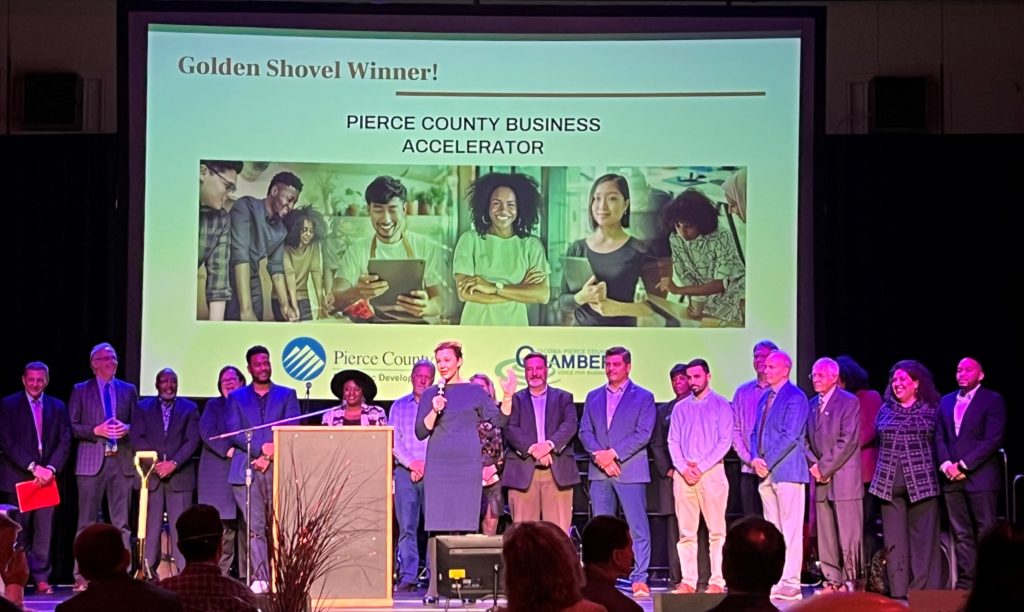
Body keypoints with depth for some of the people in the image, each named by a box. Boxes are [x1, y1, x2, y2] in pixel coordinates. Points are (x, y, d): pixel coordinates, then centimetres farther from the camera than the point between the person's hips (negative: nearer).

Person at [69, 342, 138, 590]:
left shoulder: (128, 390, 15)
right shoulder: (81, 390, 8)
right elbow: (72, 426, 3)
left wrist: (126, 429, -7)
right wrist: (96, 431, -12)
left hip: (121, 460, 2)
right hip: (91, 462, -2)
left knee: (121, 522, 1)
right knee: (87, 522, -2)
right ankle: (82, 576, 0)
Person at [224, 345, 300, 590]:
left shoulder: (287, 395, 14)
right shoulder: (236, 397, 15)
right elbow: (233, 431, 3)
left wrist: (270, 455, -8)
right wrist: (262, 448, -10)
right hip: (246, 469, 0)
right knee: (255, 527, -4)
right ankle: (259, 578, -5)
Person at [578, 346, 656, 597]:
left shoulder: (643, 397, 4)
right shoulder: (593, 397, 16)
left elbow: (643, 434, -6)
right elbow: (584, 431, 9)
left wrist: (613, 453, -13)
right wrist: (599, 455, -9)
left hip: (630, 470, -4)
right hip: (599, 472, 4)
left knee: (638, 528, -6)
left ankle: (639, 579, -5)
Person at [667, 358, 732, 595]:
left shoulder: (721, 405, 4)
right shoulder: (680, 408, 15)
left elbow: (725, 441, -4)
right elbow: (673, 442, 10)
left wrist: (701, 467, -11)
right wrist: (683, 468, -6)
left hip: (711, 471, -4)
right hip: (683, 474, 4)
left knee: (716, 530, -5)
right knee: (686, 532, 2)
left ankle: (717, 582, -5)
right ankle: (688, 581, 4)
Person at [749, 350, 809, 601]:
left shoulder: (795, 397, -7)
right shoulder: (765, 398, 18)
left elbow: (790, 436, -15)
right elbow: (756, 432, 19)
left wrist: (768, 463, -14)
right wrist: (755, 458, 1)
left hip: (787, 470, -8)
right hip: (766, 473, 8)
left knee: (790, 529, -7)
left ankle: (791, 583, -7)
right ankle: (774, 580, 11)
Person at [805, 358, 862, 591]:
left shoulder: (849, 402, -4)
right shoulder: (812, 405, 16)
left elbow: (848, 441, -11)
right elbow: (806, 440, 16)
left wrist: (825, 467, -11)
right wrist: (813, 465, -2)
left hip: (843, 477, -6)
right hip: (820, 478, 6)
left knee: (848, 534, -6)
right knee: (825, 535, 5)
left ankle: (852, 582, -3)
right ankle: (833, 581, 10)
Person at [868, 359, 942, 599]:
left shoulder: (931, 410, 4)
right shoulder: (886, 410, 12)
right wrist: (884, 471, 11)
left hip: (921, 483, -3)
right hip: (890, 484, 3)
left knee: (923, 539, -2)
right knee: (894, 540, 1)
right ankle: (898, 592, 4)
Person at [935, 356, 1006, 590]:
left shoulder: (993, 400, -1)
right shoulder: (947, 401, 17)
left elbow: (993, 440, -9)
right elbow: (940, 437, 13)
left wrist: (963, 465, -13)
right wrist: (946, 464, -5)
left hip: (980, 476, -5)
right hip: (952, 478, 5)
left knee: (986, 533, -5)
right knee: (961, 534, 5)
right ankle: (965, 583, 6)